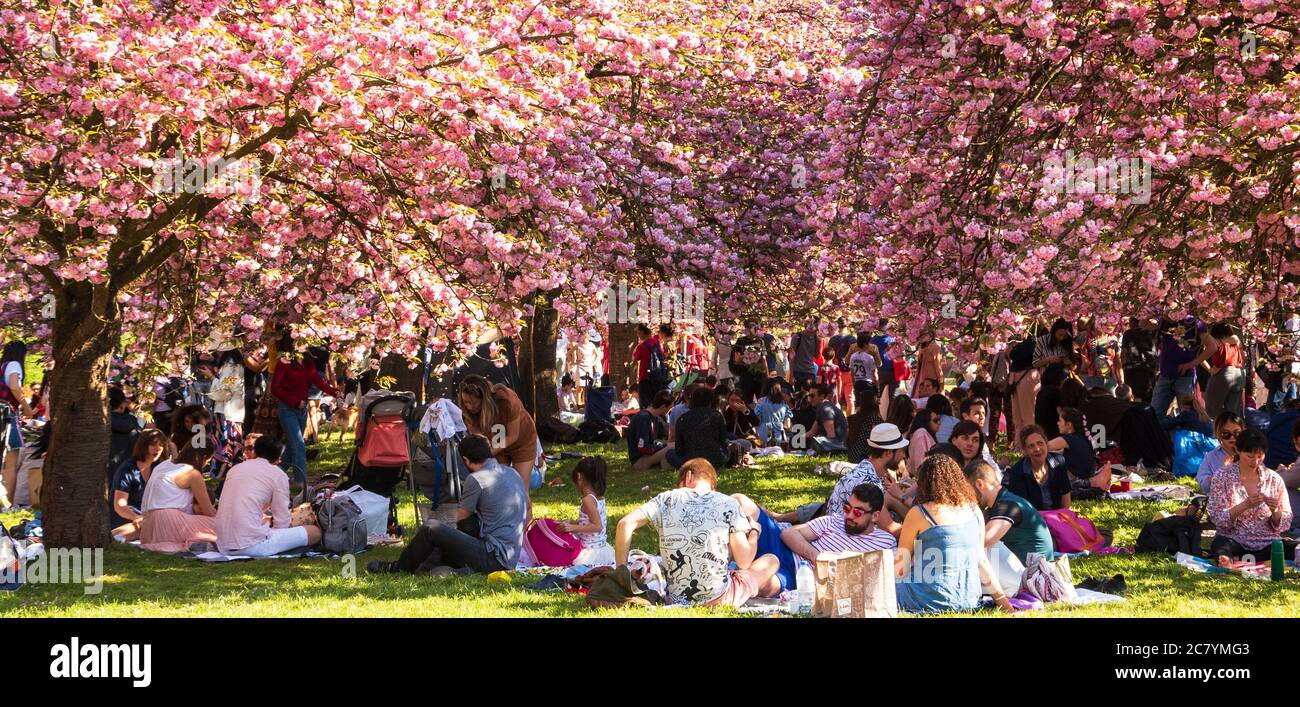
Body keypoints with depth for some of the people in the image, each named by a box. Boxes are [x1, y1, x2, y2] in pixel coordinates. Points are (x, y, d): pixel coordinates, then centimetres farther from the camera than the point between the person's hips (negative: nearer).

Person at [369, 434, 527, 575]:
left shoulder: (476, 479, -10)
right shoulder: (512, 473, 13)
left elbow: (460, 517, 3)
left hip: (495, 557, -9)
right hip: (512, 557, 9)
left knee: (431, 527, -6)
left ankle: (400, 567, 15)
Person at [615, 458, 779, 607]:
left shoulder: (666, 499, 2)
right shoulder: (728, 504, -2)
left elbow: (625, 524, -9)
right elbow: (743, 562, -4)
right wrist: (754, 532, 17)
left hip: (677, 601, 3)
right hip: (719, 600, -3)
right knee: (772, 560, 23)